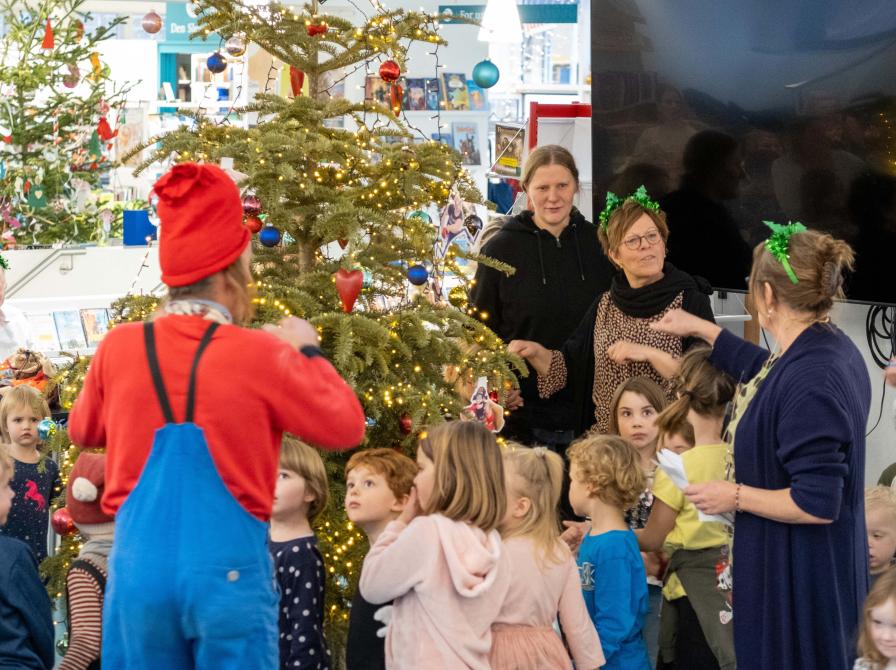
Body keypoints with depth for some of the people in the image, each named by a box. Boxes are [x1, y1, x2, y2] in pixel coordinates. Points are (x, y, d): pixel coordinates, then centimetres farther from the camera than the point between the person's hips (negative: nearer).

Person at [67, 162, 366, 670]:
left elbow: (83, 431, 19)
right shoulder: (259, 354, -9)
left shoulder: (119, 348, 0)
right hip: (228, 571, -3)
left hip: (140, 568, 3)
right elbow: (347, 427, 1)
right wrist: (307, 353, 14)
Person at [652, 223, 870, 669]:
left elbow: (817, 504, -29)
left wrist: (735, 496, -17)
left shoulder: (808, 382, -29)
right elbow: (767, 372, 28)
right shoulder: (831, 346, 3)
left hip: (797, 578, -10)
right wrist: (701, 329, 36)